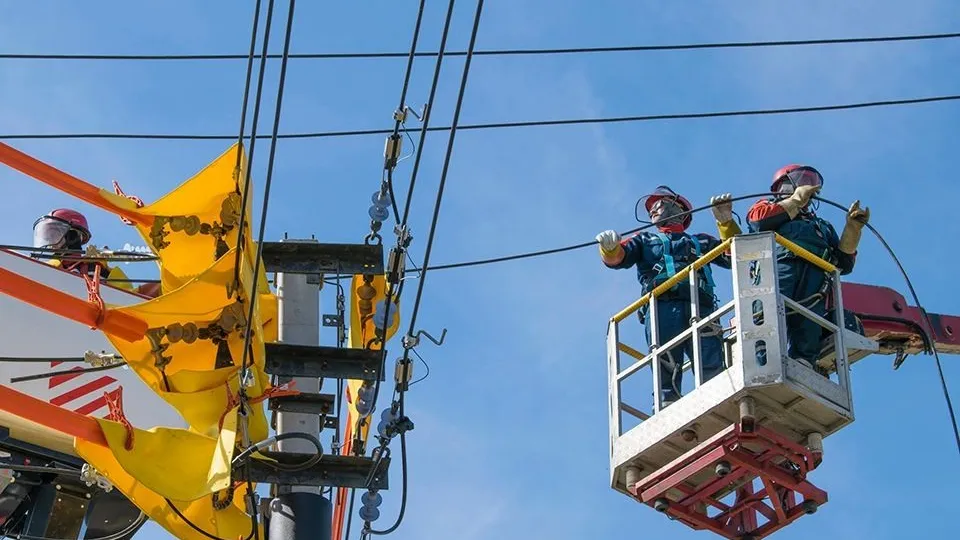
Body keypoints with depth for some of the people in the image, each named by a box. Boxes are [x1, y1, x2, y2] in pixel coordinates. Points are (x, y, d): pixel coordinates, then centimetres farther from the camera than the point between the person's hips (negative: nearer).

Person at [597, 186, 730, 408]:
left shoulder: (701, 241, 33)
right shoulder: (645, 240, 31)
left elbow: (733, 256, 21)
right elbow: (618, 258, 13)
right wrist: (610, 247, -11)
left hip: (701, 308, 1)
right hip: (661, 307, -1)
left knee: (713, 369, -17)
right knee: (666, 371, -16)